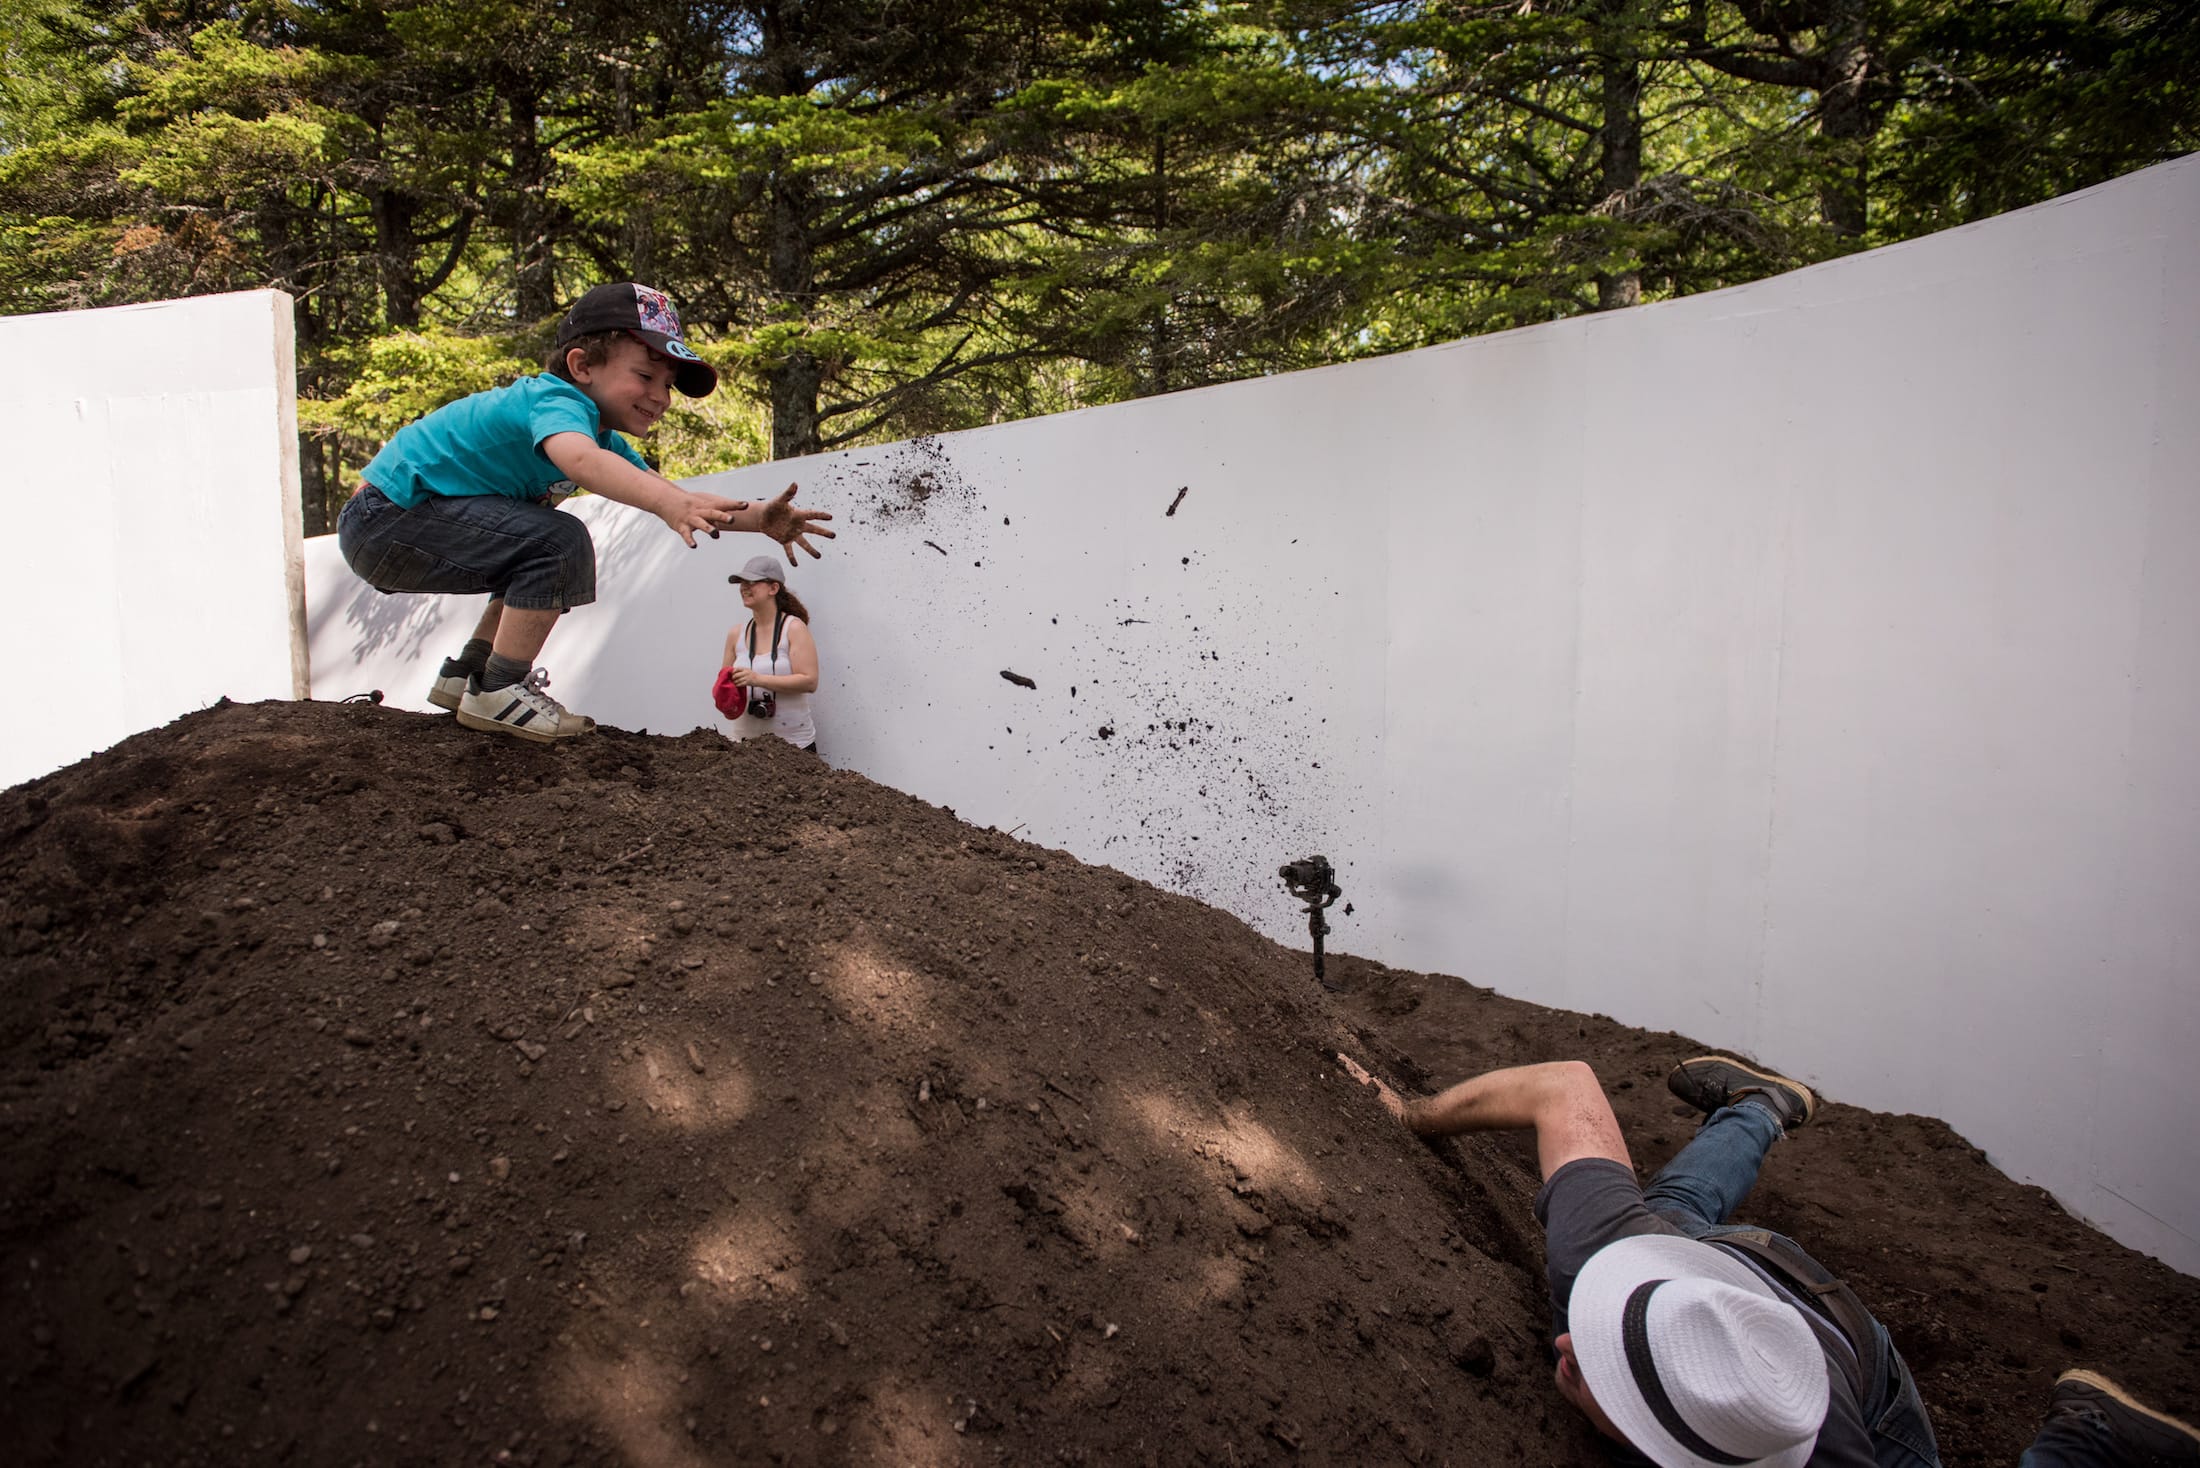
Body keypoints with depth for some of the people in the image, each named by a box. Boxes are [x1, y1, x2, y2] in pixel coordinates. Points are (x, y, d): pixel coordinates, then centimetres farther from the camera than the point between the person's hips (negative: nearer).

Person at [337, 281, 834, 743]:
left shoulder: (605, 436, 8)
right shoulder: (555, 399, -22)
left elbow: (681, 505, -2)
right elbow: (578, 459, -46)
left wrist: (757, 518, -19)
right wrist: (667, 503, -62)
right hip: (384, 518, -10)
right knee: (559, 543, -23)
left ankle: (466, 675, 22)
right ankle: (498, 692, -16)